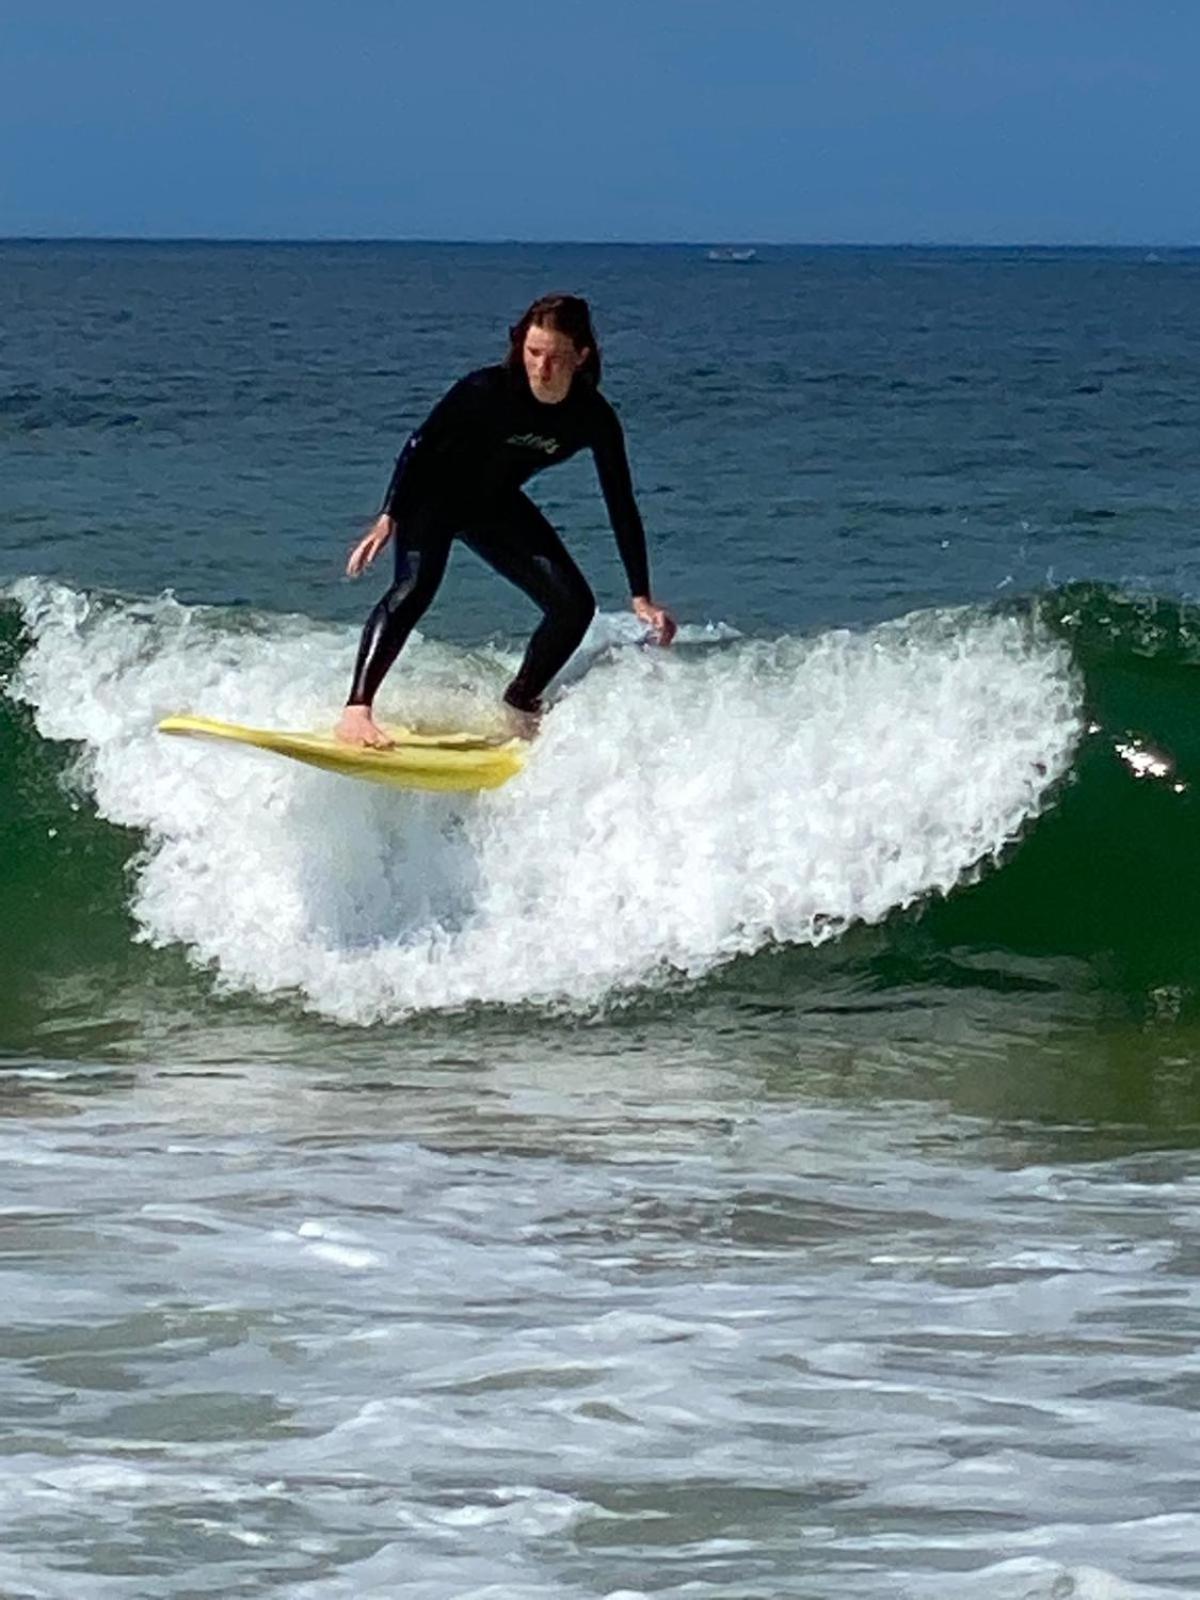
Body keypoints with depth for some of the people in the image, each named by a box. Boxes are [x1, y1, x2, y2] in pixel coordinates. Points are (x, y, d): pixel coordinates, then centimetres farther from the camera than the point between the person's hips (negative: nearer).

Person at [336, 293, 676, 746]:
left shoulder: (594, 419, -18)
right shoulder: (487, 390, -29)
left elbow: (621, 507, -11)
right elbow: (420, 446, -20)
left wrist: (641, 598, -12)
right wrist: (387, 520, -28)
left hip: (496, 506, 5)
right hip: (433, 495, -5)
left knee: (574, 605, -4)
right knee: (416, 584, -30)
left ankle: (519, 708, 17)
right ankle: (357, 710, -38)